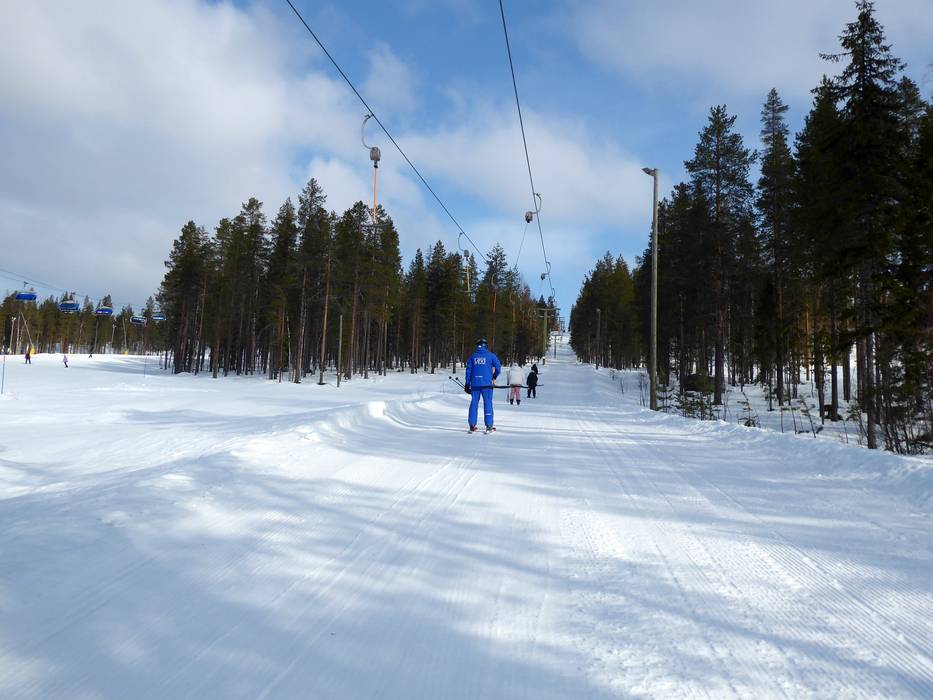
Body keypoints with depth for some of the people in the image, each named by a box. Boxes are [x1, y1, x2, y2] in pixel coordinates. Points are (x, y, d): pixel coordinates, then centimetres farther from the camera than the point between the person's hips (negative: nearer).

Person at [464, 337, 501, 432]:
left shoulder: (472, 356, 11)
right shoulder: (490, 355, 3)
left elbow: (468, 370, 8)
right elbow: (498, 367, -1)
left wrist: (467, 384, 10)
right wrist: (494, 377, 17)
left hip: (474, 383, 3)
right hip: (486, 383, -3)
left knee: (474, 403, 8)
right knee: (488, 403, 2)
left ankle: (472, 425, 7)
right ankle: (489, 426, -1)